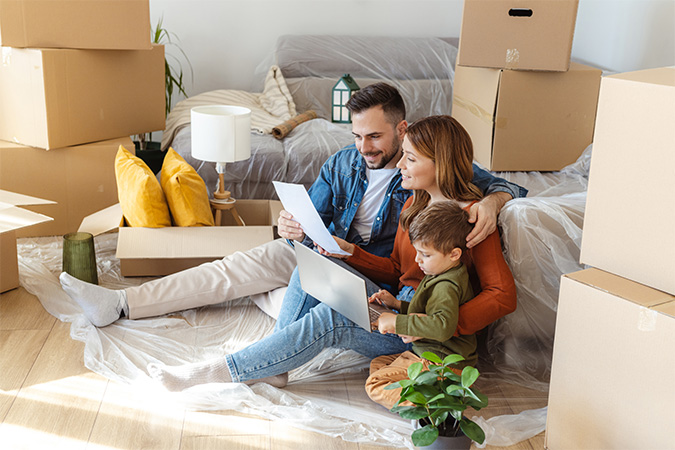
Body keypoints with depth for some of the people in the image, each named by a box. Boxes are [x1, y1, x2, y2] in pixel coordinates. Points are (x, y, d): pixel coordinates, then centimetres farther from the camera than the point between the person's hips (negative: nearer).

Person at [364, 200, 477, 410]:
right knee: (376, 364, 18)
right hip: (425, 352, 12)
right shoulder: (440, 276, 11)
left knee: (376, 385, -15)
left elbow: (443, 325, -42)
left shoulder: (446, 286, -24)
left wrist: (396, 322, -33)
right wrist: (397, 304, 11)